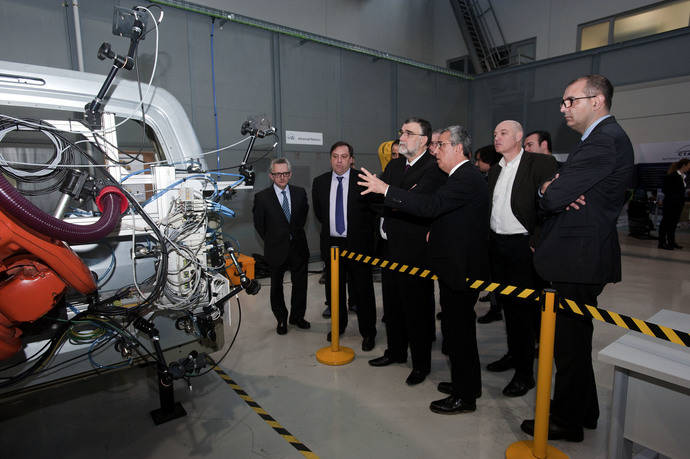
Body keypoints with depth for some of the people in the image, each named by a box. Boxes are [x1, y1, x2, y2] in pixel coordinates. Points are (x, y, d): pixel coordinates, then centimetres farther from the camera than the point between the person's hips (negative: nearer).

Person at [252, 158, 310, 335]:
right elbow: (259, 224, 1)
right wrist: (271, 242, 3)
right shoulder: (262, 197, -9)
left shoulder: (300, 192, 0)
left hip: (298, 248, 2)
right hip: (276, 250, -2)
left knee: (300, 285, 11)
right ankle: (281, 319, 31)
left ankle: (297, 317, 32)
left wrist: (296, 233, 12)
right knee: (276, 287, 12)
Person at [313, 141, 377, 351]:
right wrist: (330, 227, 13)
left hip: (358, 244, -3)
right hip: (331, 243, 4)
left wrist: (357, 230, 1)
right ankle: (339, 325, 38)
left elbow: (373, 210, -2)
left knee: (363, 290, 6)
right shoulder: (320, 182, 4)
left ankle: (368, 332, 23)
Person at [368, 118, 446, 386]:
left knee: (417, 308, 4)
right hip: (390, 247, 8)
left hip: (415, 251, -7)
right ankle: (396, 351, 38)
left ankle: (421, 364, 23)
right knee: (392, 304, 19)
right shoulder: (393, 166, 14)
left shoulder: (433, 168, -11)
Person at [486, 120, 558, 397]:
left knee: (523, 307, 0)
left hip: (522, 247, -7)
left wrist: (537, 242, -17)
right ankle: (513, 354, 35)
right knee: (506, 304, 17)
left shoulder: (540, 164, -9)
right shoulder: (495, 170, 14)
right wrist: (489, 239, 6)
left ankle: (525, 372, 13)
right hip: (497, 245, 7)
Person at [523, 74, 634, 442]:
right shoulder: (605, 137, 17)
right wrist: (554, 192, -10)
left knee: (569, 342, 3)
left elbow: (553, 197, -24)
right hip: (582, 258, 11)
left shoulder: (605, 141, -17)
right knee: (575, 340, 21)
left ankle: (566, 421, 22)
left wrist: (549, 189, -2)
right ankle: (584, 411, 39)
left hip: (579, 260, -11)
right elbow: (549, 199, 12)